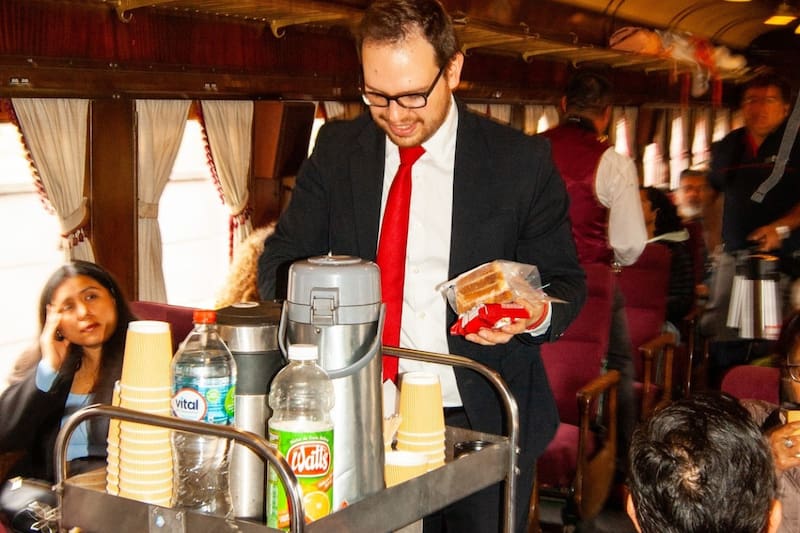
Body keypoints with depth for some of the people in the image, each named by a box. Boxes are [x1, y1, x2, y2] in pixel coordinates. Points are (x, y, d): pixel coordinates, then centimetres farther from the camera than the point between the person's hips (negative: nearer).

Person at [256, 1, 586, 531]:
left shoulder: (522, 160, -6)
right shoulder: (337, 150, 1)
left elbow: (567, 282, 1)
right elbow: (279, 264, 3)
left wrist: (537, 314, -22)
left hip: (486, 423, -1)